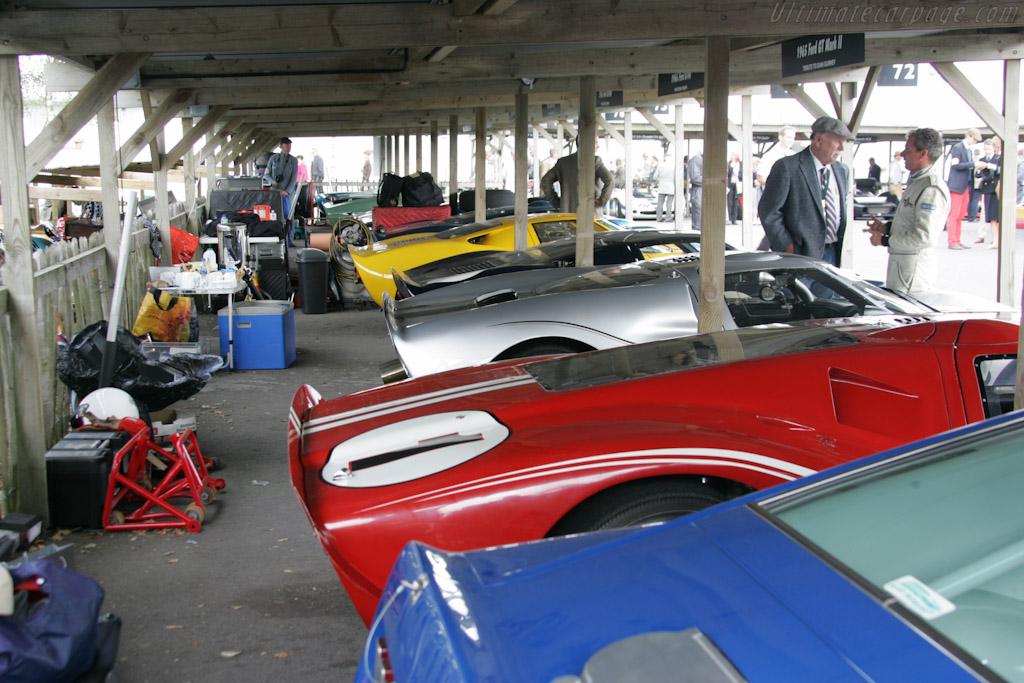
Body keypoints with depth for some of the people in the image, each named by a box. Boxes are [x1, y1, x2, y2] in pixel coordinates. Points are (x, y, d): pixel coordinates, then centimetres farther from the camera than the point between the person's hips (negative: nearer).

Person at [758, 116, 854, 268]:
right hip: (801, 254, -6)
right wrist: (787, 246, -13)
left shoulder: (843, 171, 13)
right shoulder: (787, 167, -8)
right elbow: (768, 210, -10)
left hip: (833, 253, 6)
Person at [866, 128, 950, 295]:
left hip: (914, 268, -10)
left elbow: (924, 236, -24)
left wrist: (884, 240, -15)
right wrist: (886, 227, 9)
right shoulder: (917, 182, 16)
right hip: (902, 261, 10)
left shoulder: (932, 190, -18)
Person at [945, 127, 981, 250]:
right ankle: (952, 242, -7)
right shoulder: (957, 148, -6)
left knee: (960, 215, 8)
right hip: (956, 186, -9)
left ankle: (957, 241, 11)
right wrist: (973, 164, -18)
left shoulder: (969, 150, 20)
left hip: (965, 187, 9)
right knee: (954, 214, -8)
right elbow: (956, 165, -17)